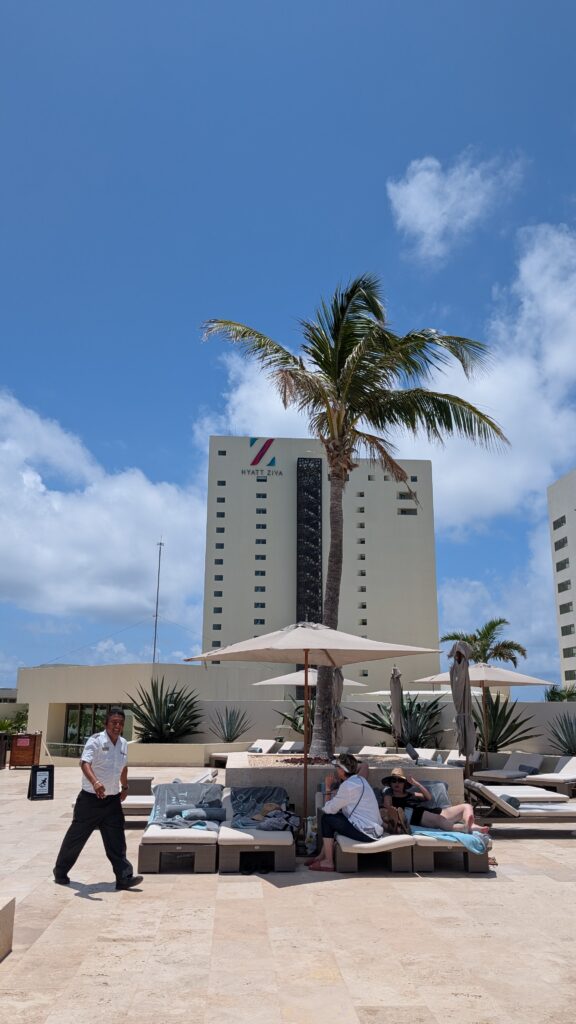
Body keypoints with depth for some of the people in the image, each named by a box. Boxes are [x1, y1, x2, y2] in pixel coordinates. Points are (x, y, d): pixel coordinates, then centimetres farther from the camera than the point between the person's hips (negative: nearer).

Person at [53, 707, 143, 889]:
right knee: (77, 836, 9)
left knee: (116, 840, 0)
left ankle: (124, 877, 1)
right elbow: (85, 763, -31)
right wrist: (95, 782, -47)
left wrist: (125, 787, 27)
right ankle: (60, 872, 28)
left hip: (113, 800, 5)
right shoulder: (96, 741, -16)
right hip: (90, 799, -5)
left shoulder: (123, 744, 6)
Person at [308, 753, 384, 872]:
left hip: (365, 833, -10)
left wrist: (328, 789, 1)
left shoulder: (348, 785, -18)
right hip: (373, 828, 10)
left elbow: (330, 809, -10)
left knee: (326, 819, -2)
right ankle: (323, 855, 24)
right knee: (333, 816, 18)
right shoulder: (359, 779, 13)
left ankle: (328, 862, 4)